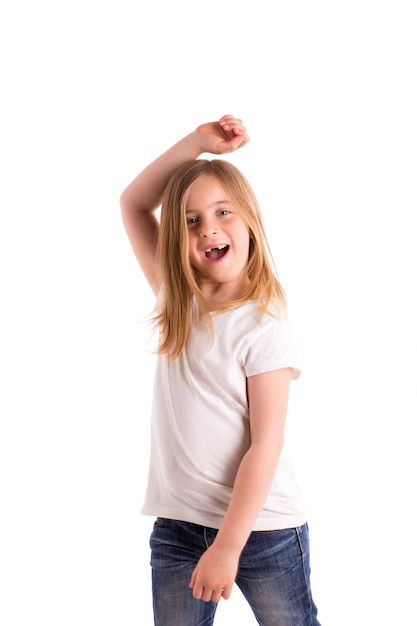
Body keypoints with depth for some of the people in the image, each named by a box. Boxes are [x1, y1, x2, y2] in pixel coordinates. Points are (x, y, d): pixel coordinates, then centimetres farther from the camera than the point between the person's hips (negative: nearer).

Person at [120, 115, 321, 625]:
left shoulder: (262, 328, -15)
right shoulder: (175, 304, 1)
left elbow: (266, 446, -17)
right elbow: (133, 202, 4)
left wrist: (227, 547, -18)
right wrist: (198, 141, -7)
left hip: (261, 528, -4)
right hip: (176, 525, 5)